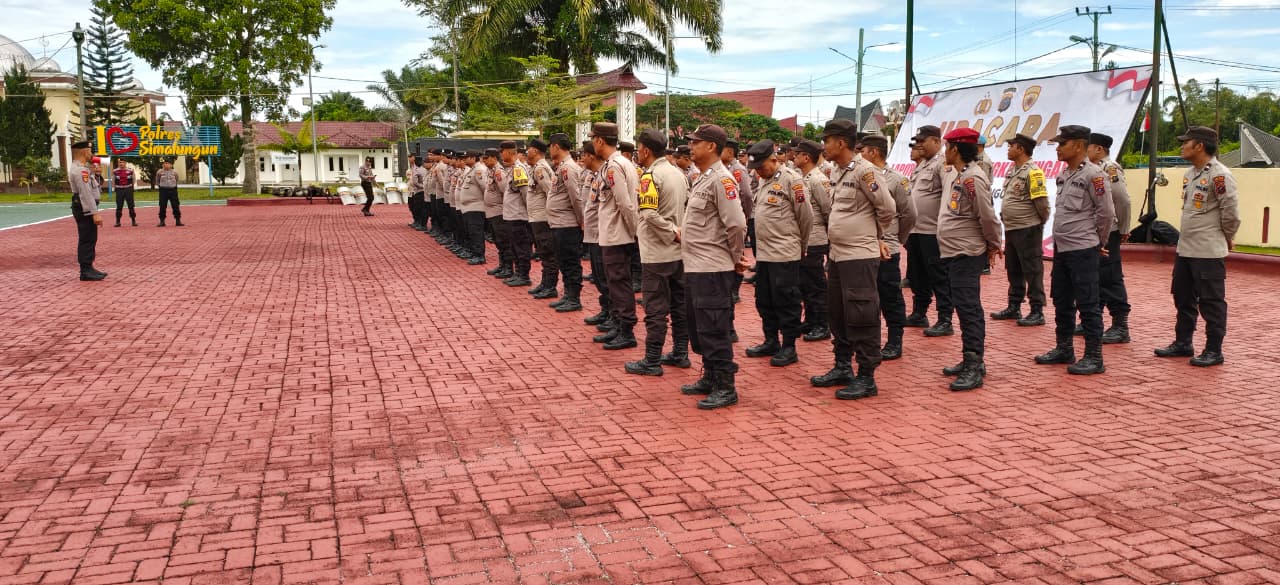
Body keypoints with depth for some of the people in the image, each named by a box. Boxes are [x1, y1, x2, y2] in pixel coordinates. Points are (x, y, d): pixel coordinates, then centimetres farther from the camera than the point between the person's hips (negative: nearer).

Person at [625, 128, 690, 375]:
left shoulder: (650, 177, -14)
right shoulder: (678, 173, 10)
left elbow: (650, 214, -25)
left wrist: (672, 233, -17)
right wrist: (678, 232, 6)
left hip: (657, 254, -8)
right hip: (679, 252, 8)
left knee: (656, 309, -3)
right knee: (679, 304, 13)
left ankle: (652, 362, 2)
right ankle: (680, 353, 21)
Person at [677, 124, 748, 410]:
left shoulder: (721, 179, -16)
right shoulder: (702, 178, 15)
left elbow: (737, 225, -20)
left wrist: (736, 258, -10)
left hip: (712, 269, -10)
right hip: (695, 267, 10)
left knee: (714, 330, -5)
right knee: (698, 328, 17)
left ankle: (725, 388, 3)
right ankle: (710, 378, 29)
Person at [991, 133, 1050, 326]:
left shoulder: (1032, 172, -16)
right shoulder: (1013, 171, 13)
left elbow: (1042, 201, -17)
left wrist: (1041, 222, -4)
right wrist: (1006, 219, 14)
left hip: (1028, 230, -9)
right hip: (1011, 229, 9)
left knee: (1032, 271, -3)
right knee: (1013, 270, 16)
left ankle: (1037, 312, 3)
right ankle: (1014, 308, 26)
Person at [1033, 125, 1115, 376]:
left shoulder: (1093, 175, -14)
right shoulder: (1064, 175, 12)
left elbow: (1106, 212, -12)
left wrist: (1098, 242, -2)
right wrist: (1061, 238, 14)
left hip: (1082, 251, -9)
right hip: (1061, 249, 9)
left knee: (1088, 305, -3)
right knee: (1062, 303, 16)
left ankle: (1094, 357, 4)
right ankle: (1064, 349, 28)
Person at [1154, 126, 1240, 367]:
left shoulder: (1219, 175, -17)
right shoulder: (1190, 173, 11)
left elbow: (1231, 211, -17)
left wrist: (1227, 237, -4)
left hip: (1209, 252, -9)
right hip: (1185, 248, 9)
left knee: (1211, 302, -1)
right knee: (1183, 297, 17)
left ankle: (1214, 351, 8)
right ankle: (1183, 343, 29)